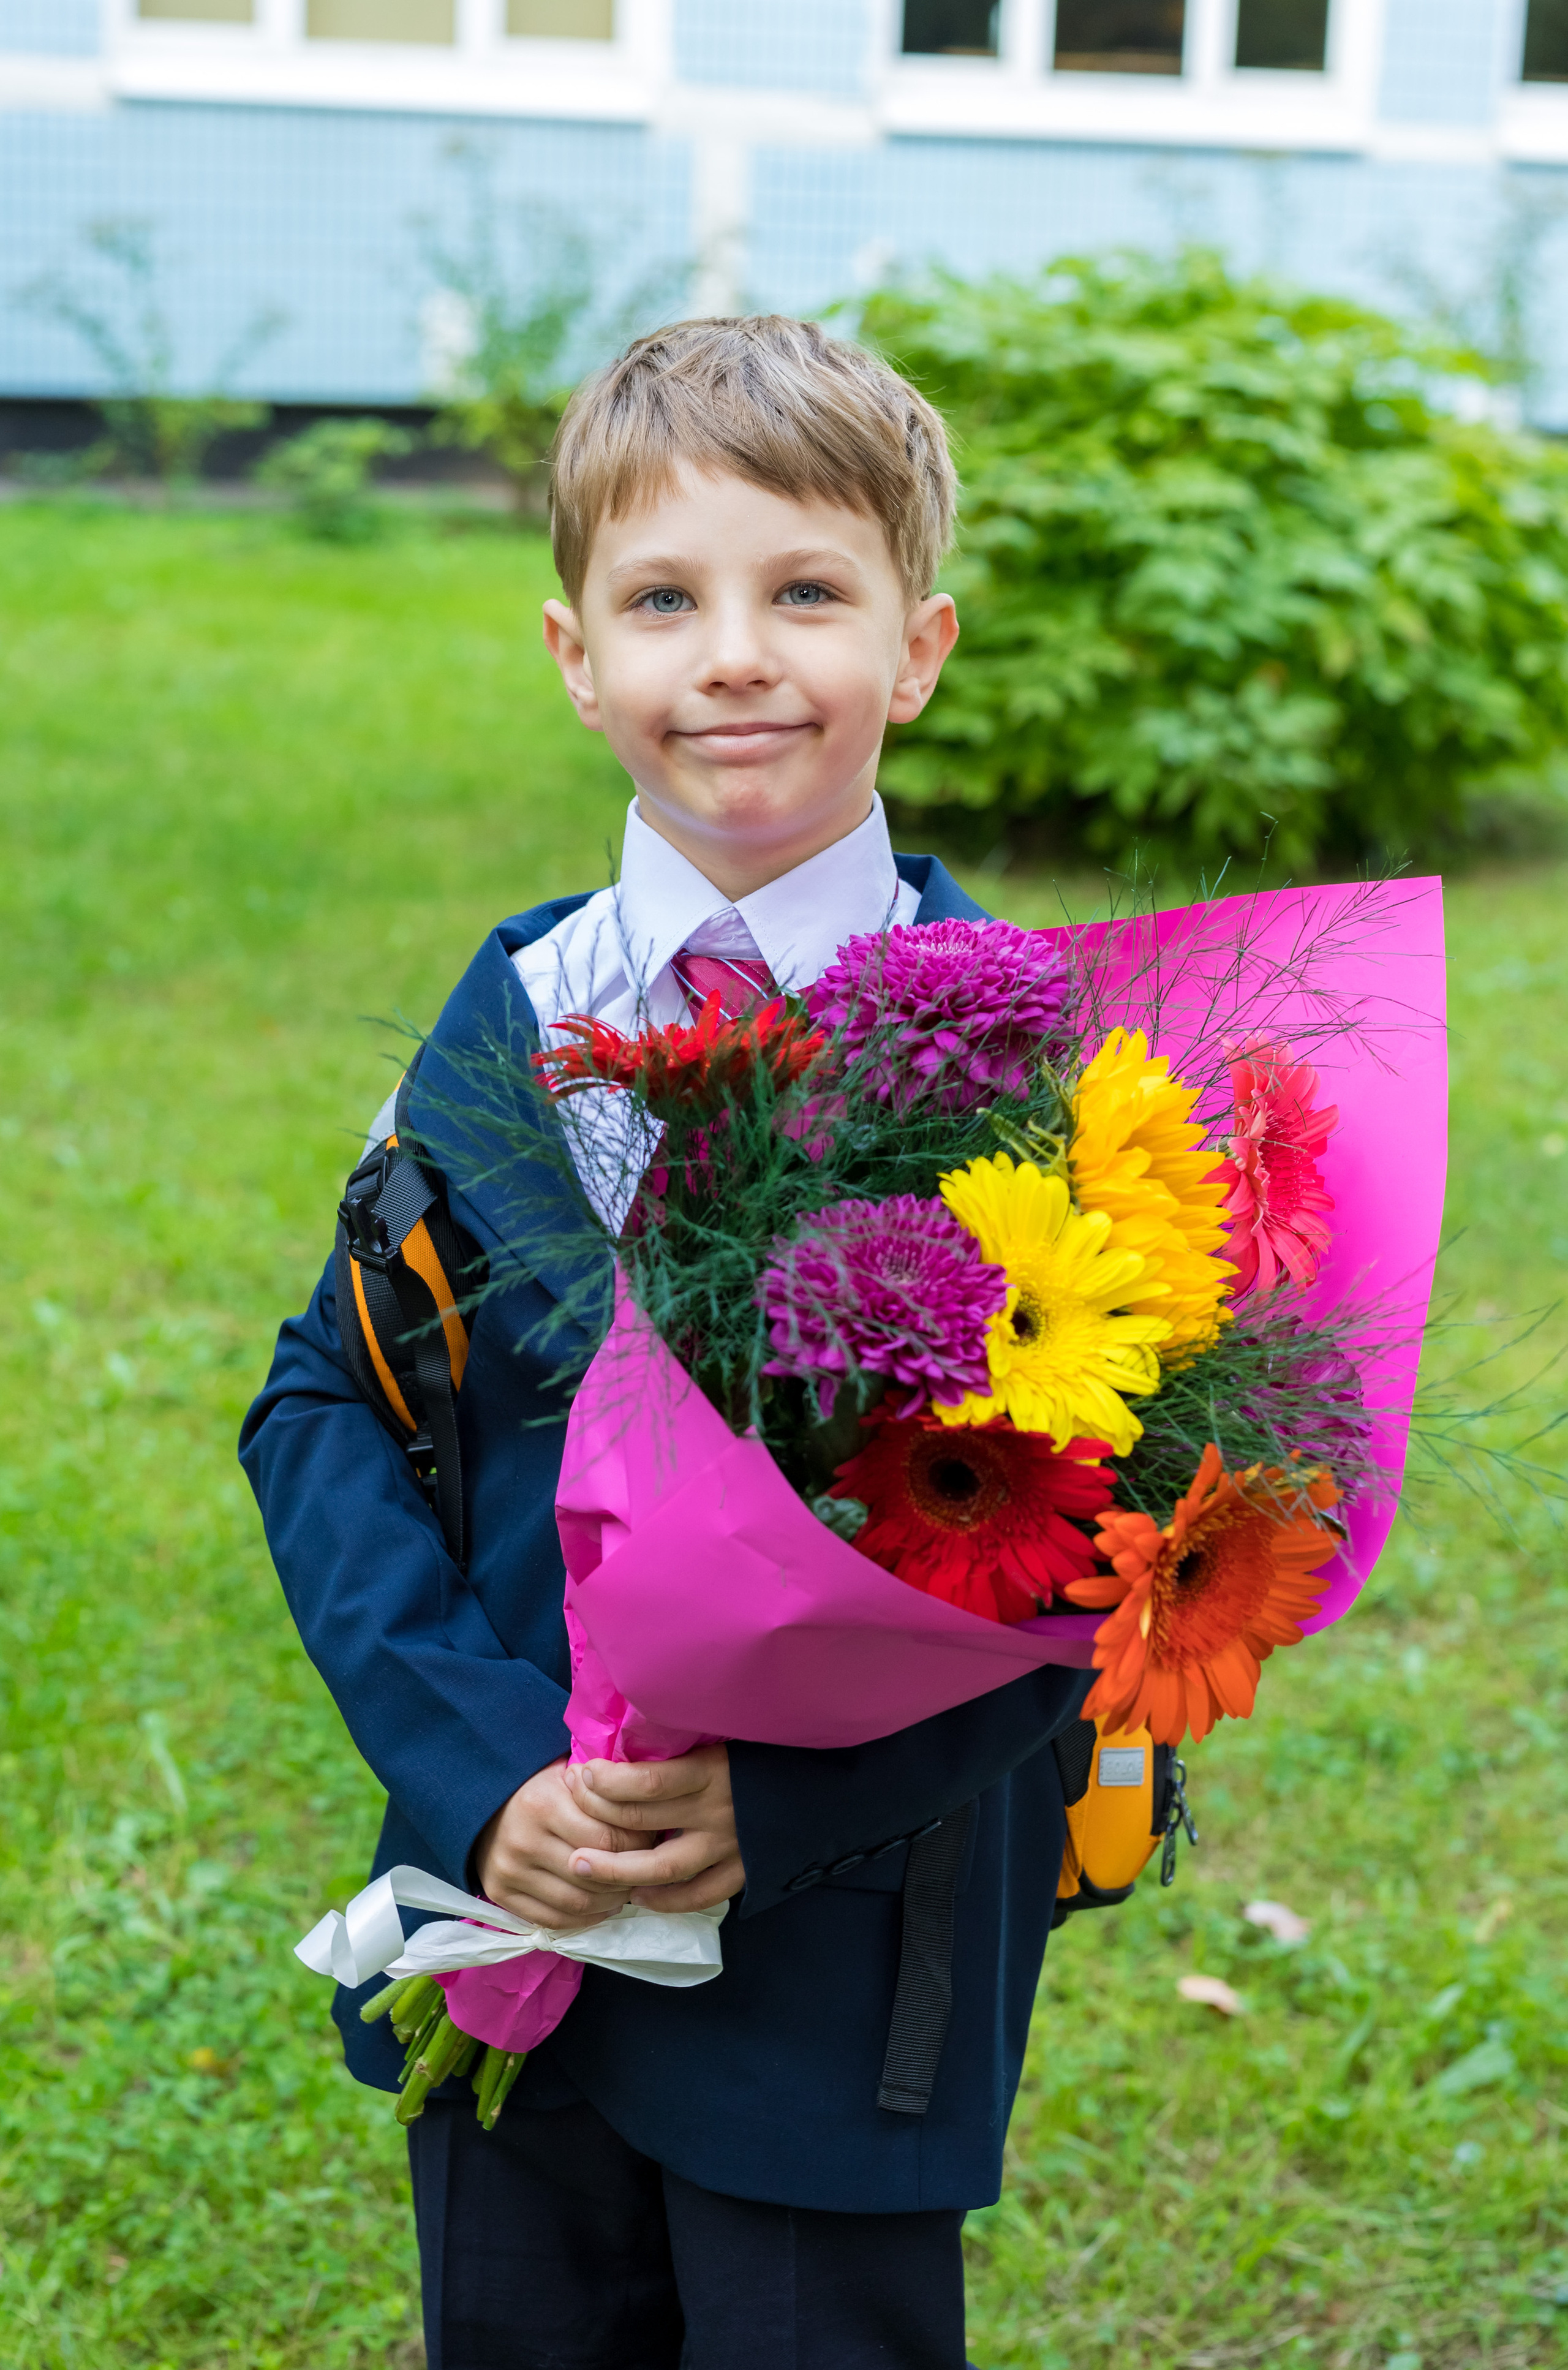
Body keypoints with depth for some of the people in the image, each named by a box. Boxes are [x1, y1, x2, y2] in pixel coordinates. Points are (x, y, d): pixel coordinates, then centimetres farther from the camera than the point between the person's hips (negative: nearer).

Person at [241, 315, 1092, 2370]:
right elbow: (329, 1400, -1)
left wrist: (797, 1803, -21)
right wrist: (478, 1768, -14)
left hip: (855, 1930, -3)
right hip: (512, 1908, 3)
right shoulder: (518, 1008, -1)